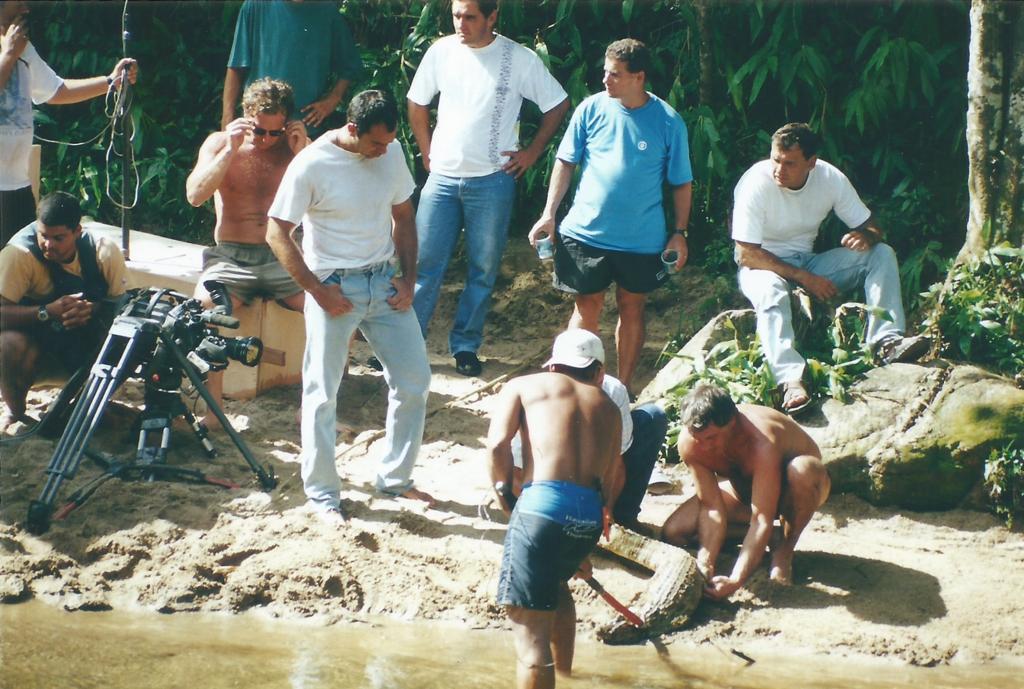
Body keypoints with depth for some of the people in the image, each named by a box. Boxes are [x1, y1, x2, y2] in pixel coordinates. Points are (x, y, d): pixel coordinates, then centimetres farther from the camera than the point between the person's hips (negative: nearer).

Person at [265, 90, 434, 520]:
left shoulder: (391, 153, -1)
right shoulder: (311, 165, -16)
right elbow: (277, 234, -12)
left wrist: (408, 279, 2)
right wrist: (319, 291, -14)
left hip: (385, 282, 5)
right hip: (335, 287, -5)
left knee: (414, 380, 7)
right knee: (322, 394, 1)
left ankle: (395, 478, 22)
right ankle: (321, 493, 14)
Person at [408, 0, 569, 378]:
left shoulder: (520, 59, -8)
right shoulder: (441, 51, 0)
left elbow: (558, 105, 3)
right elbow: (417, 103, 14)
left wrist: (532, 151, 0)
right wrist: (427, 152, 9)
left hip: (492, 181, -2)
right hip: (442, 177, 2)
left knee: (483, 269, 6)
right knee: (425, 263, 1)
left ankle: (466, 346, 17)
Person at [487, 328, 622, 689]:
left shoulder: (523, 386, 17)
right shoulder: (608, 407, 26)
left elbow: (497, 443, -1)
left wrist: (505, 495, 12)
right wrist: (584, 549, 32)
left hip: (542, 504, -5)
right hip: (590, 516, 5)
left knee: (530, 628, -5)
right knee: (556, 582, 35)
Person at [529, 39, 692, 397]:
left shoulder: (668, 122, -8)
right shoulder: (591, 109, -5)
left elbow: (681, 183, 1)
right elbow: (565, 162, 4)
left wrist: (680, 233, -2)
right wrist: (549, 214, -1)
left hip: (642, 240, 0)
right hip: (586, 231, 0)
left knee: (631, 309, 12)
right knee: (587, 308, 6)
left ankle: (623, 386, 25)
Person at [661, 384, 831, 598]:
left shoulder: (762, 441, -41)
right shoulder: (689, 442, -25)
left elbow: (762, 519, -42)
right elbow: (712, 508, -23)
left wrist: (735, 581, -50)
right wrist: (705, 563, -37)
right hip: (744, 489, 5)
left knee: (802, 470, -42)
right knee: (672, 533, -15)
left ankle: (784, 548, -14)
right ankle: (767, 537, 5)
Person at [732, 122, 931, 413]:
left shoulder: (830, 178, -9)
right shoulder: (755, 183, -21)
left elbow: (873, 229, -1)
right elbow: (746, 255, -22)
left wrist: (865, 237, -28)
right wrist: (803, 278, -26)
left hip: (808, 263, 5)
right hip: (763, 265, -5)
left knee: (882, 254, -13)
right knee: (770, 292, -40)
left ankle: (886, 341, -28)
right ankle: (791, 381, -56)